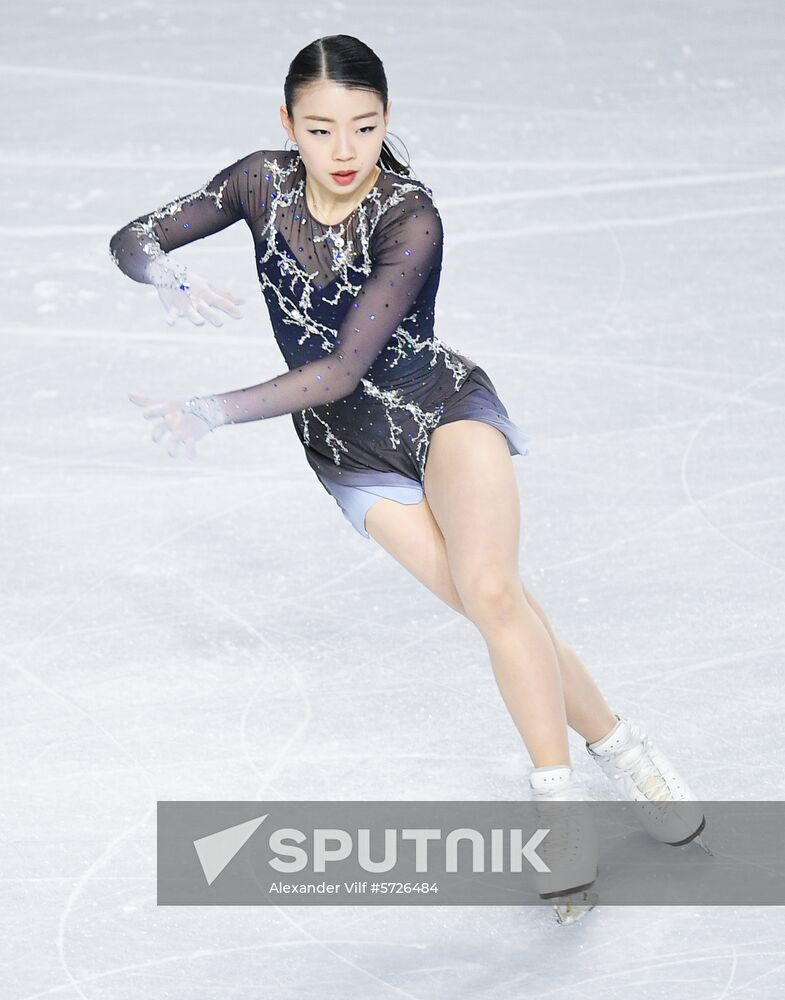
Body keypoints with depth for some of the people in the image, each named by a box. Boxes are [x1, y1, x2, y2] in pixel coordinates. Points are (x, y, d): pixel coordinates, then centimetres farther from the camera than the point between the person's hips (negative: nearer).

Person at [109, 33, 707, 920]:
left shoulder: (411, 220, -25)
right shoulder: (264, 184, -11)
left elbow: (342, 371, -29)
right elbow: (131, 241, -5)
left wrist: (210, 412, -33)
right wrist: (166, 274, -29)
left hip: (444, 409, -3)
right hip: (350, 452, 3)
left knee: (489, 587, -27)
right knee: (500, 611, -9)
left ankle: (558, 804, -16)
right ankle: (619, 751, 8)